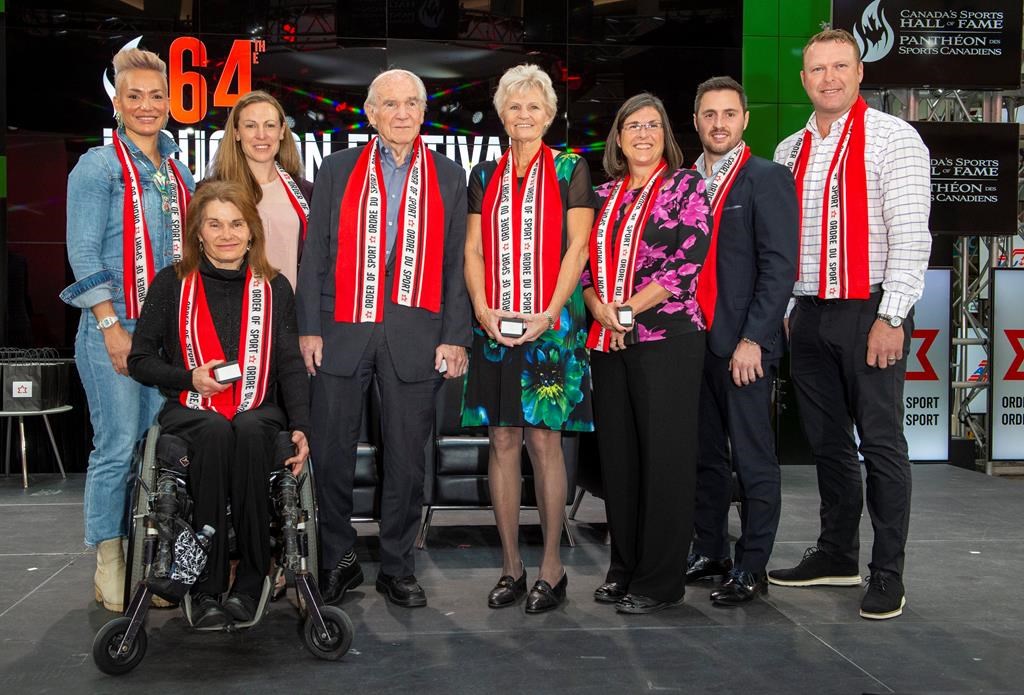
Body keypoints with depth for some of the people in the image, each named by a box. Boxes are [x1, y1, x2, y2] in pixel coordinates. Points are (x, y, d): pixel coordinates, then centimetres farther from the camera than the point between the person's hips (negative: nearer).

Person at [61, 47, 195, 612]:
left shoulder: (177, 172, 15)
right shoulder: (98, 167, -4)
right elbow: (84, 256, -9)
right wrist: (113, 328, -15)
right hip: (114, 327, -6)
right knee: (118, 448, -4)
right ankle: (109, 569, 8)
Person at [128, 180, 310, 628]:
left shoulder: (274, 288, 12)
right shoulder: (171, 283, 9)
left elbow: (291, 366, 6)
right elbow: (140, 360, 9)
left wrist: (300, 427, -9)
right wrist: (190, 377, -9)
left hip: (258, 414, 1)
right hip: (189, 413, 0)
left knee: (248, 433, -36)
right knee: (216, 433, -36)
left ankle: (249, 584, -27)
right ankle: (205, 589, -30)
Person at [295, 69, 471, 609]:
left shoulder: (448, 177, 10)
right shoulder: (337, 170, 9)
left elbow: (455, 261, 7)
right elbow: (314, 254, 6)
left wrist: (455, 337, -1)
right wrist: (309, 328, -1)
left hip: (414, 335, 0)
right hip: (343, 330, 0)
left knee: (406, 459, 5)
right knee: (331, 454, 3)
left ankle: (397, 568, 20)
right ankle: (339, 561, 21)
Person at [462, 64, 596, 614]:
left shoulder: (570, 171, 5)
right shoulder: (484, 176, 14)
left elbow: (576, 248, -2)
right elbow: (474, 250, 9)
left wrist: (550, 313, -13)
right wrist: (481, 308, -7)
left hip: (550, 323, -3)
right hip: (495, 325, 3)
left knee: (543, 439, -3)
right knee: (502, 441, 4)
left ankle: (551, 565, 7)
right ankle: (510, 564, 13)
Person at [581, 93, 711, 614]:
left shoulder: (686, 187, 1)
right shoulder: (605, 194, 15)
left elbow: (687, 261, -9)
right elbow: (585, 260, 12)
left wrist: (627, 308, -13)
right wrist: (600, 308, -7)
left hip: (666, 336, -5)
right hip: (608, 339, 5)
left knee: (665, 455, -2)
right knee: (616, 453, 8)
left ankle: (661, 580, 7)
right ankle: (624, 567, 21)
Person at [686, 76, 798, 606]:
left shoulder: (767, 178, -5)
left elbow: (779, 266, -11)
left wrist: (752, 339, -16)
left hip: (742, 344, -6)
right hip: (694, 339, 6)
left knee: (753, 458, 1)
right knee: (706, 454, 14)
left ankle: (751, 568, 10)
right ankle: (709, 551, 26)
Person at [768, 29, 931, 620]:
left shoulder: (892, 138, -5)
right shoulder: (790, 151, 13)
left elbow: (911, 235, -12)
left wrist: (890, 318, -17)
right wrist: (783, 310, 12)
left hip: (870, 313, -6)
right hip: (809, 315, 6)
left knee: (881, 443, -1)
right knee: (827, 442, 13)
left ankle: (888, 574, 10)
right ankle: (837, 555, 26)